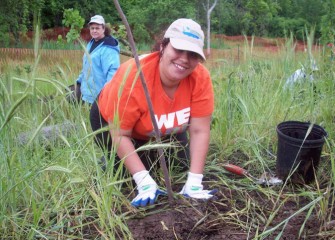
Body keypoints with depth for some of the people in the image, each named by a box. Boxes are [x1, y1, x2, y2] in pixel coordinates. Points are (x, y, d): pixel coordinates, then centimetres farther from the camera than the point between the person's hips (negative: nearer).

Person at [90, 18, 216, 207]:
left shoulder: (200, 77, -29)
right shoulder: (133, 76, -39)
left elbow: (200, 131, -25)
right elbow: (120, 135, -32)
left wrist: (194, 181, -30)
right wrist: (144, 180, -37)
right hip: (112, 120, -4)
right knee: (132, 175, -15)